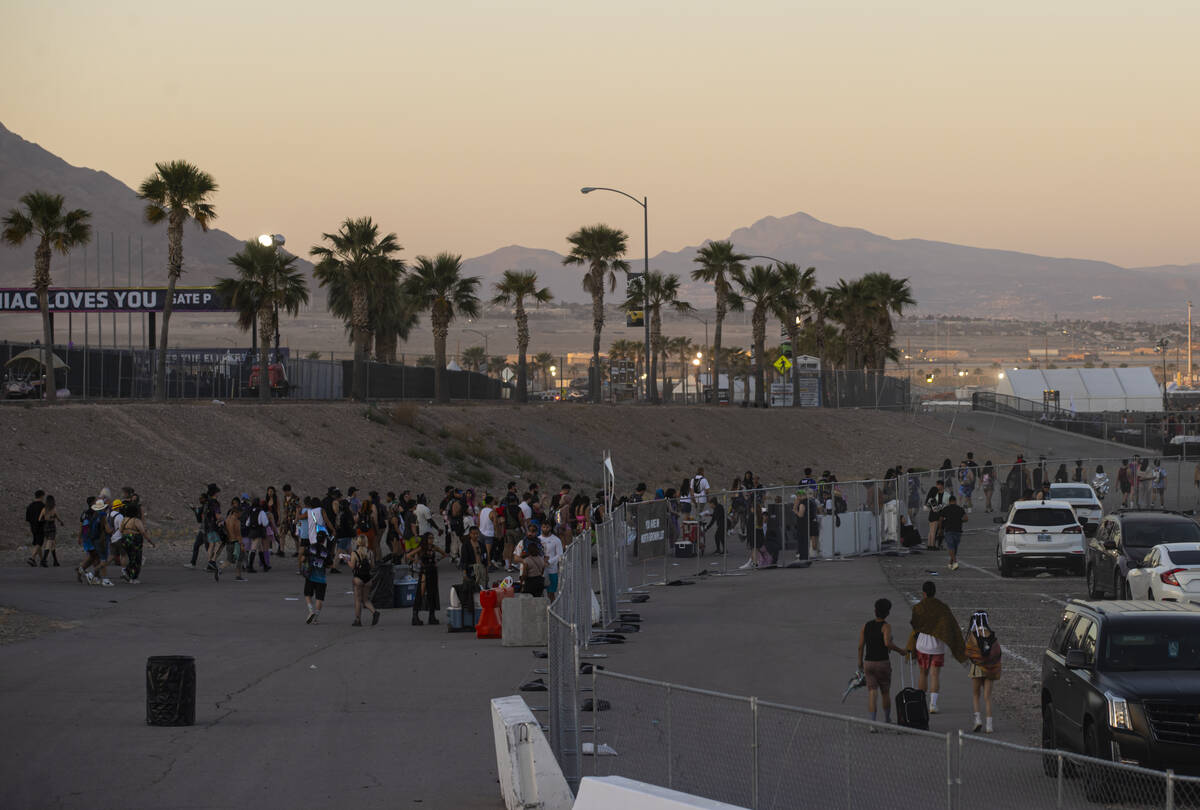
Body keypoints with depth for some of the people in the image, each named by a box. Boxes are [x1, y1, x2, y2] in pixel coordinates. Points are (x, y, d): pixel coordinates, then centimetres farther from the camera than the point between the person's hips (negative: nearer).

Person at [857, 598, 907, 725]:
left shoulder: (866, 626, 3)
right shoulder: (886, 626, -11)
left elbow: (860, 646, 3)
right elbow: (887, 643, -27)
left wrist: (860, 663, 14)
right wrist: (900, 650, -10)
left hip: (868, 663, 3)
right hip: (883, 663, -3)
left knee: (872, 694, -3)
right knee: (885, 692, 18)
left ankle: (872, 722, -19)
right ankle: (887, 719, 34)